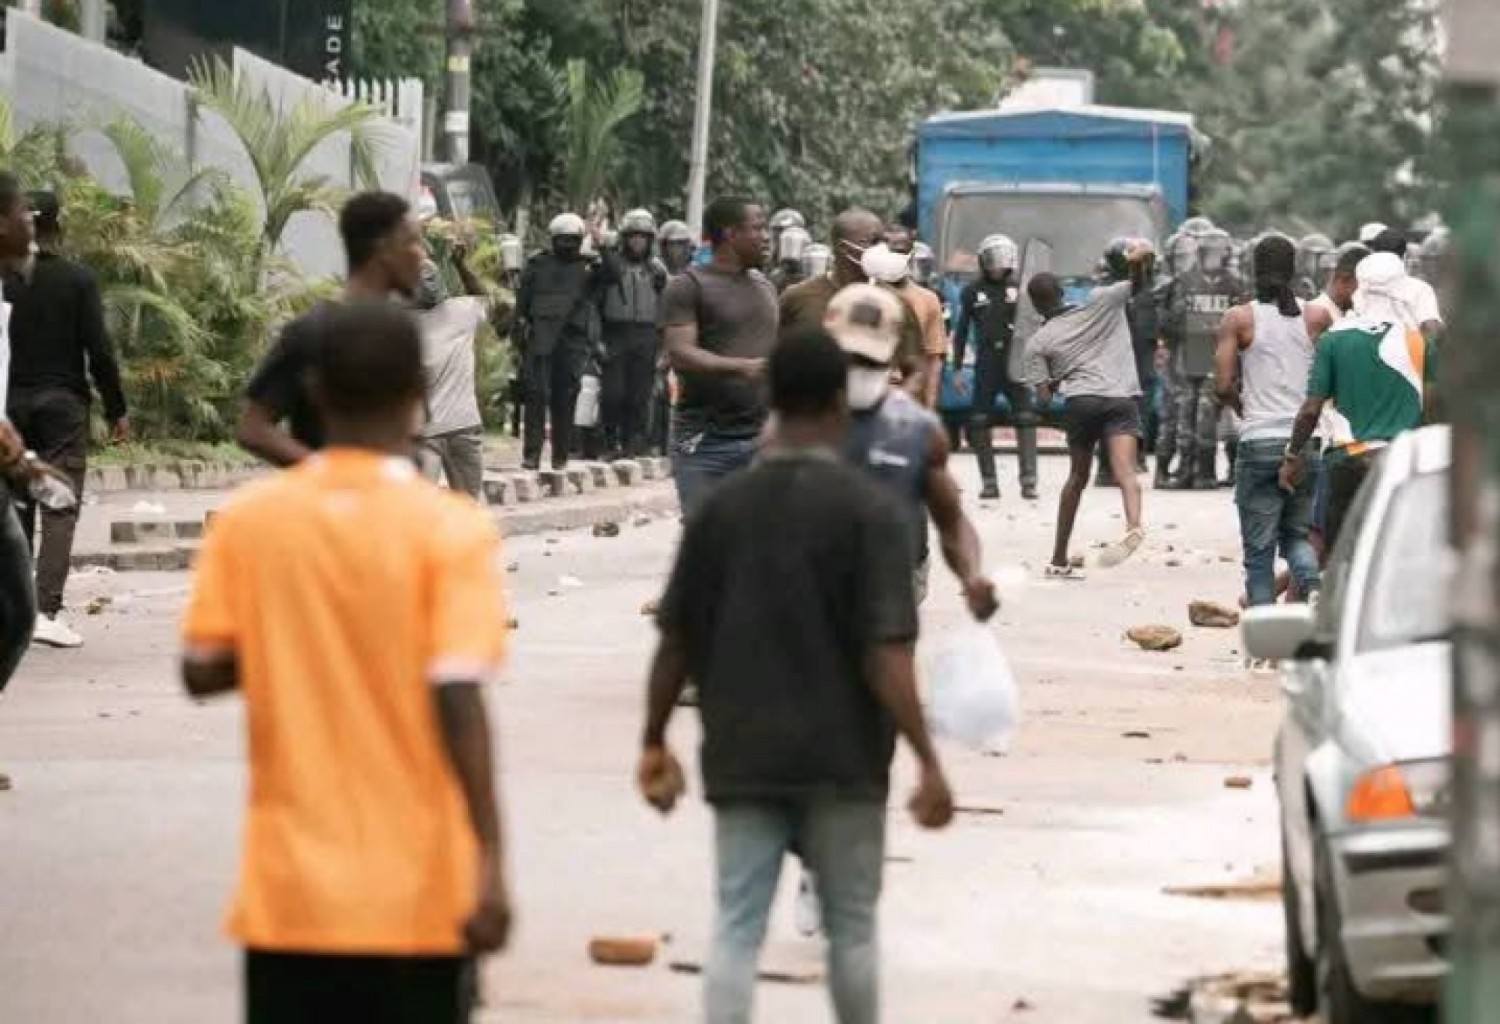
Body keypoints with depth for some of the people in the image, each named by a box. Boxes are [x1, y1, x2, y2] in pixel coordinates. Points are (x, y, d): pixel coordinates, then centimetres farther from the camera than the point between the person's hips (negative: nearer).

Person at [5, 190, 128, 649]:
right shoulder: (77, 280, -6)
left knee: (17, 507, 11)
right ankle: (47, 610, -14)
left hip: (12, 404, 3)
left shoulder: (6, 280, 0)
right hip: (62, 404, -3)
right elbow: (99, 349, -8)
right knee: (60, 509, -4)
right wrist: (116, 410, 1)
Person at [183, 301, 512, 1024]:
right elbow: (457, 699, -17)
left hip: (286, 889, 2)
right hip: (417, 891, -2)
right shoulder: (451, 531, -10)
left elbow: (203, 672, 1)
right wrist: (490, 860, -17)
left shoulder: (248, 520, -1)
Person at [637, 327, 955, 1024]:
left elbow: (677, 641, 6)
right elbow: (886, 654, -15)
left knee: (735, 930, 1)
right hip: (841, 759, -2)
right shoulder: (869, 512, -9)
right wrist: (927, 762, -12)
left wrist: (654, 743, 17)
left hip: (741, 758, 2)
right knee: (851, 928, 12)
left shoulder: (722, 508, 3)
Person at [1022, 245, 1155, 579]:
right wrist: (1138, 261, 0)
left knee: (1077, 477, 18)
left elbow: (1044, 394, 6)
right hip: (1122, 399, 0)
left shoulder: (1037, 344, 11)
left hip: (1080, 401, 0)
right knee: (1124, 470, -18)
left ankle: (1059, 559, 25)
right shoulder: (1098, 304, 15)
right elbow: (1138, 284, 22)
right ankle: (1133, 525, -47)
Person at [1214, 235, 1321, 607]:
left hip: (1260, 440, -2)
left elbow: (1224, 387, -6)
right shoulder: (1316, 318, 1)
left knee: (1259, 548, 4)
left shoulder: (1239, 319, -3)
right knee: (1297, 534, 17)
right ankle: (1313, 586, -11)